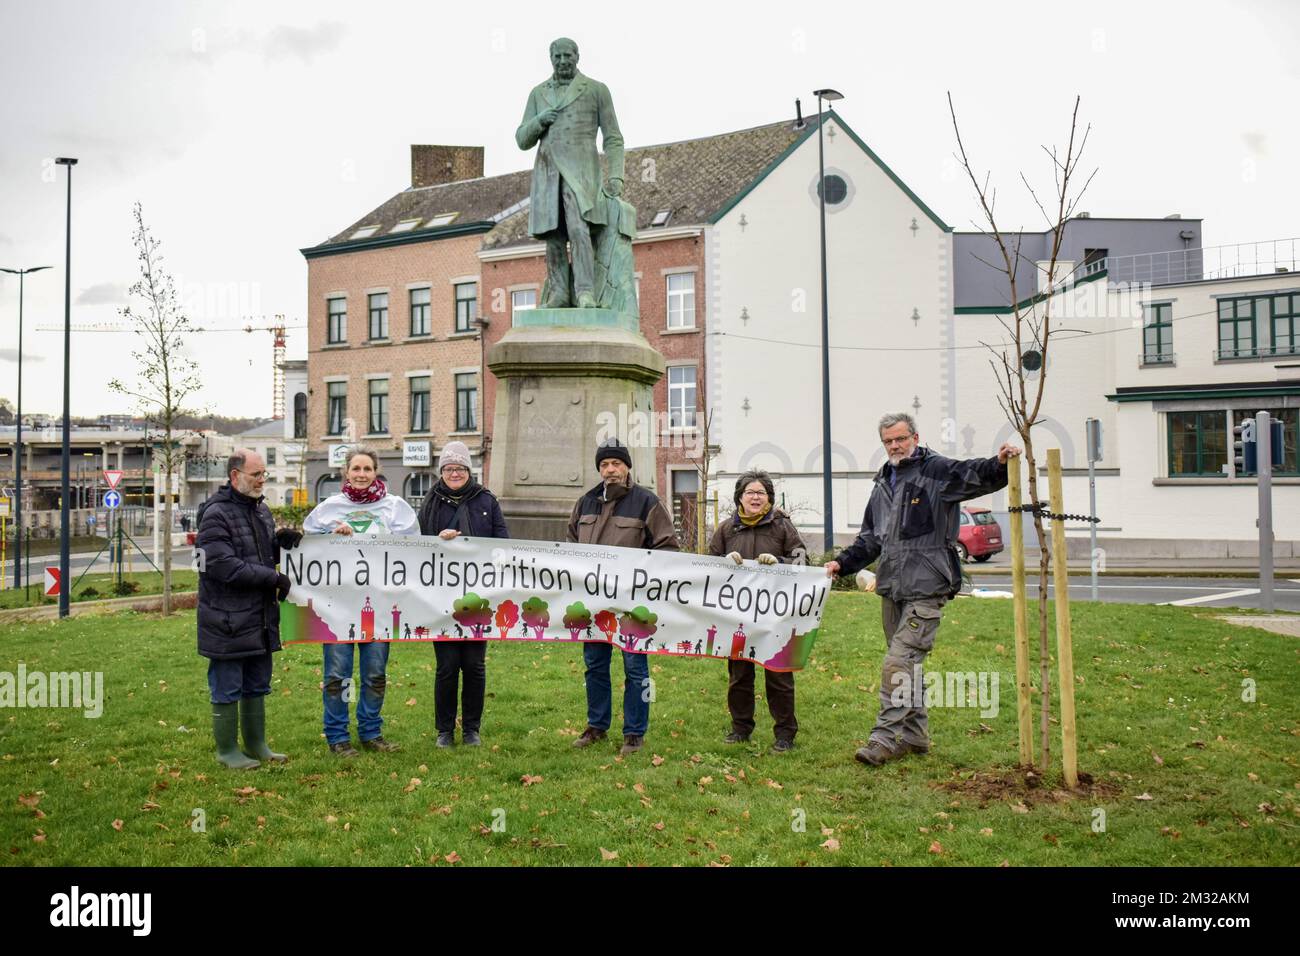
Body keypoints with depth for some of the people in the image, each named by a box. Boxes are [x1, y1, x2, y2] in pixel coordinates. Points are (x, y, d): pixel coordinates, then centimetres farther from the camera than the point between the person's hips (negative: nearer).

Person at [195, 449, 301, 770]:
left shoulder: (261, 509, 12)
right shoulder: (216, 514, -15)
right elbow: (225, 566, -22)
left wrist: (280, 541, 0)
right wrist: (274, 578, -18)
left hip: (261, 618, 8)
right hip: (228, 620, -8)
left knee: (257, 687, 17)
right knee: (227, 690, 4)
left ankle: (256, 746, 29)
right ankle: (227, 751, 16)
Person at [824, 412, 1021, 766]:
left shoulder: (936, 471, -4)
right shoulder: (883, 484, 19)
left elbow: (973, 475, -22)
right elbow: (871, 538, 26)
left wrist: (999, 464, -42)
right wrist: (843, 563, 16)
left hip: (925, 588, -8)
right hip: (892, 588, 8)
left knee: (900, 660, -13)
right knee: (908, 663, 14)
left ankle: (887, 737, -8)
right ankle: (915, 736, 24)